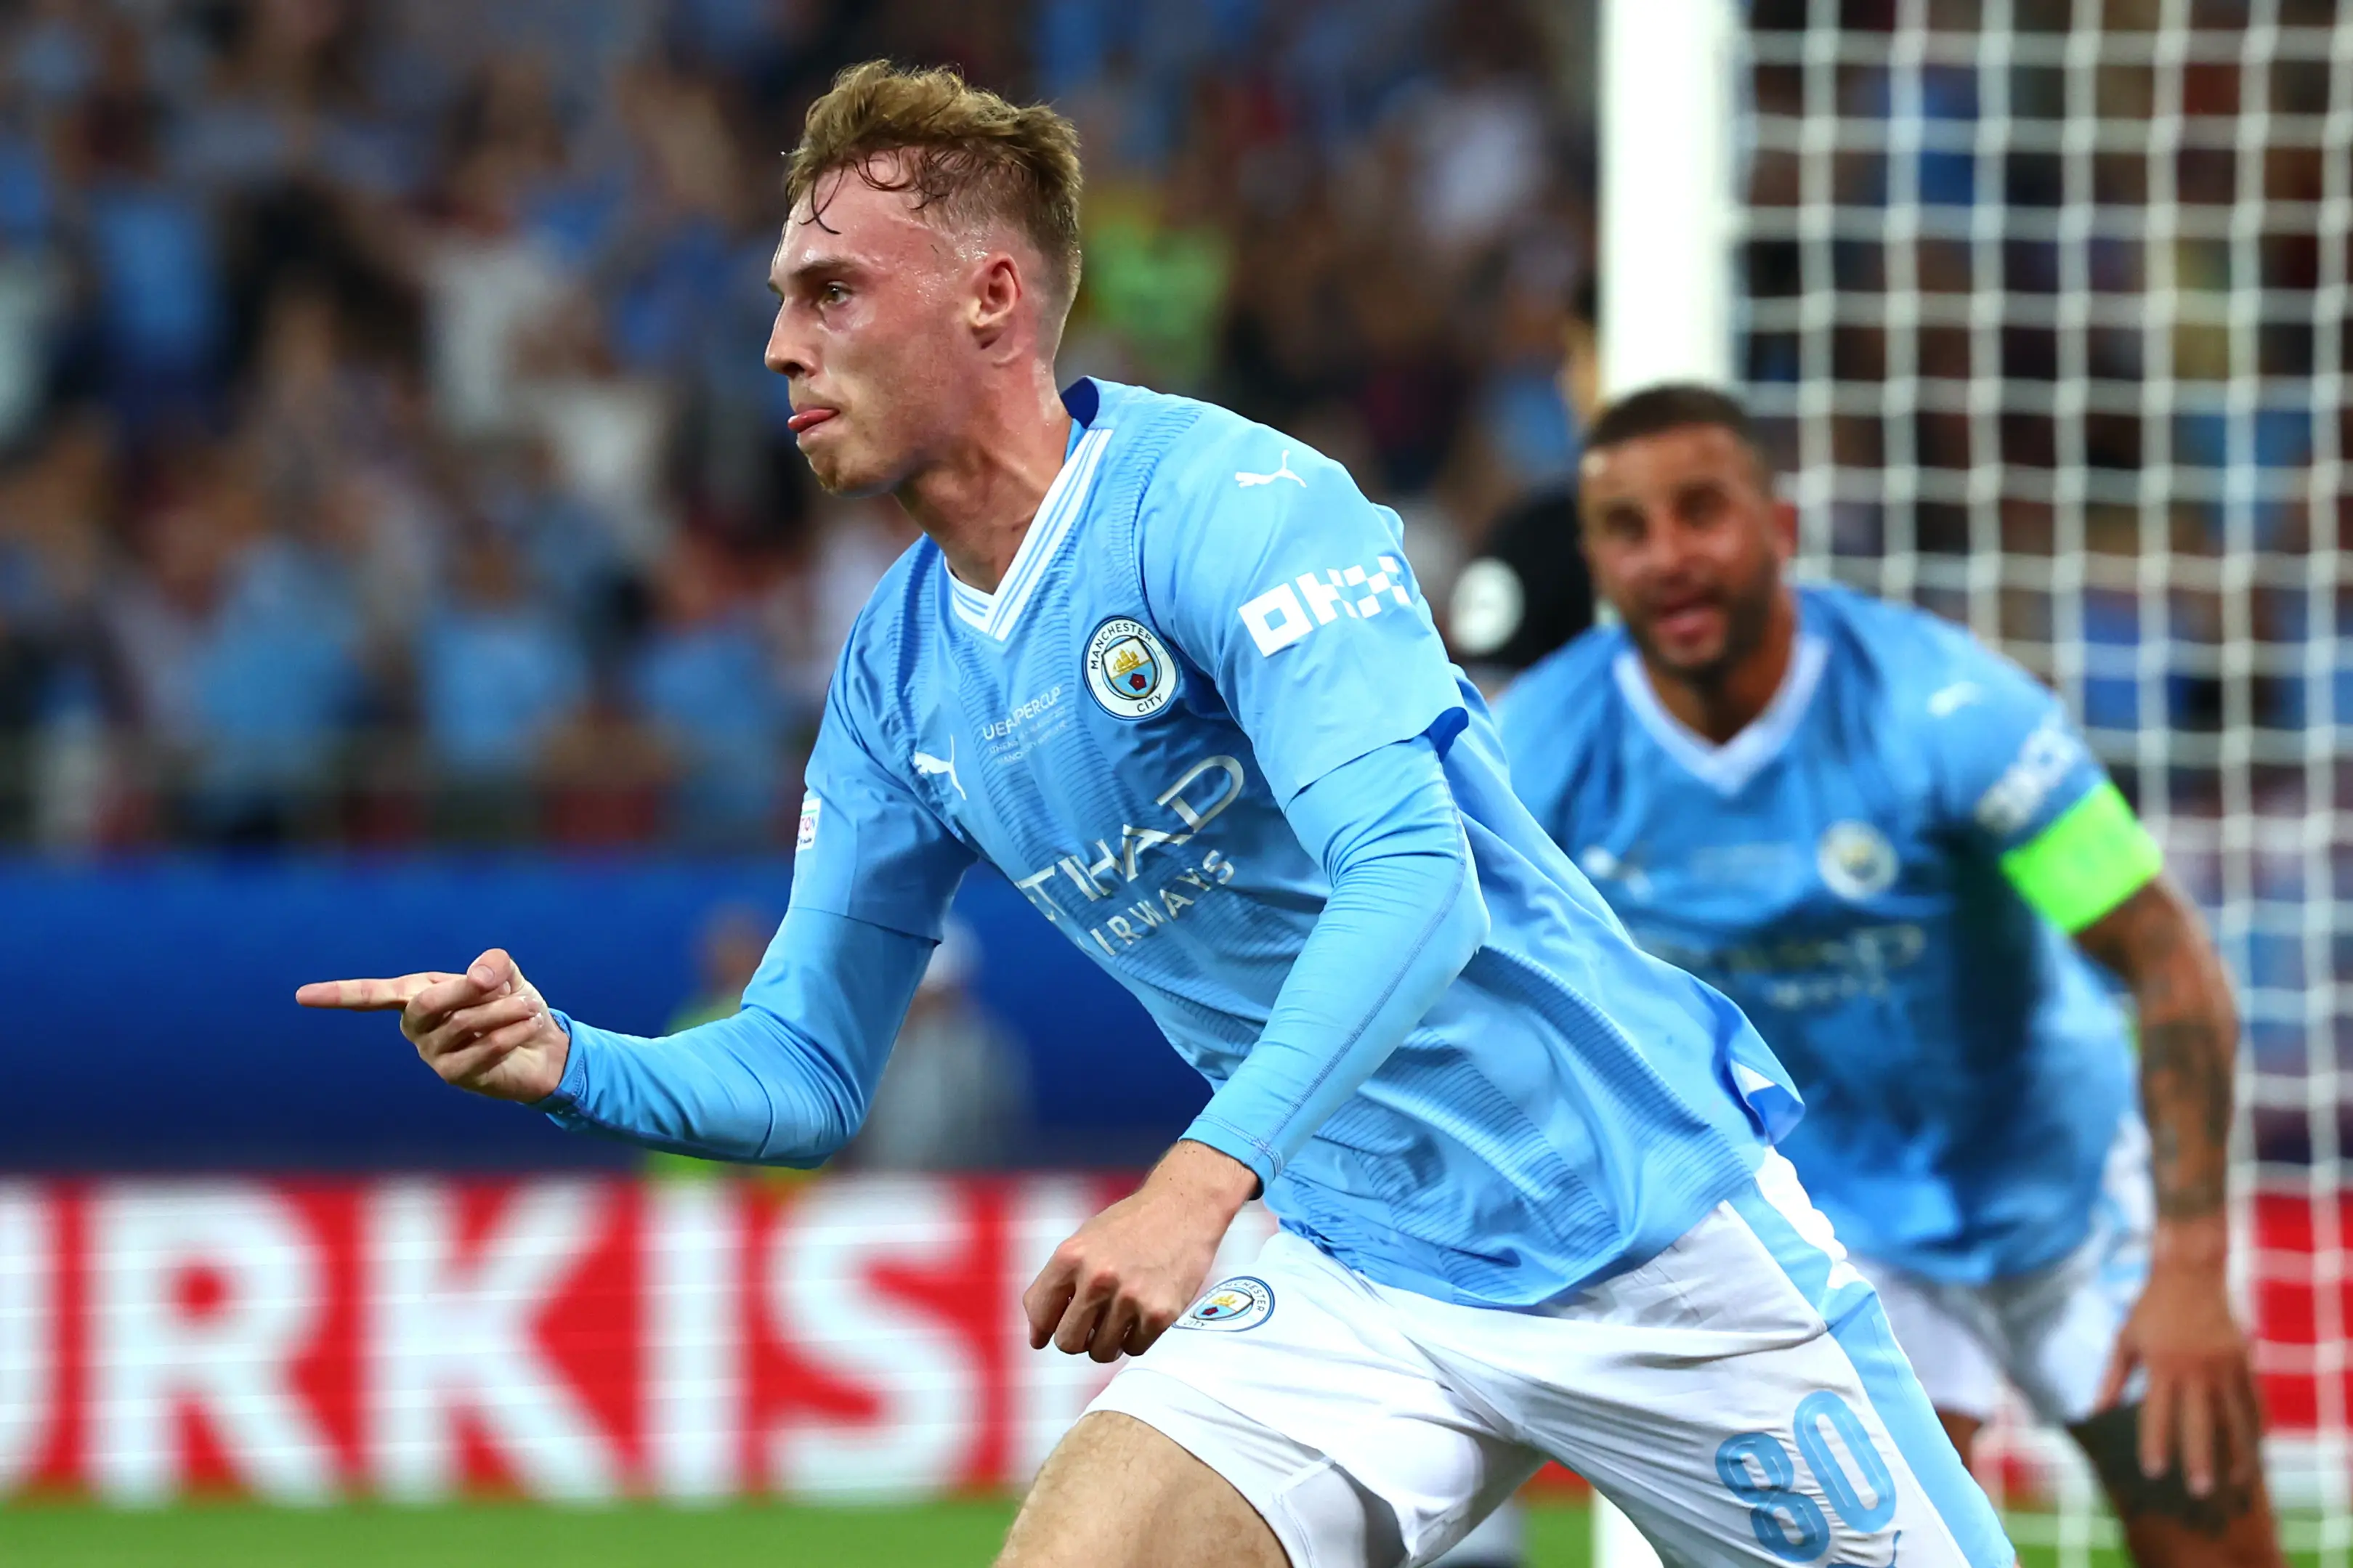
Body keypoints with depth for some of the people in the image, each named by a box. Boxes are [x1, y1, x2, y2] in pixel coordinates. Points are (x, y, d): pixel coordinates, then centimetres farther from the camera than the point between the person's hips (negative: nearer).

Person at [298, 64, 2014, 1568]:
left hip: (1639, 1220, -5)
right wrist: (570, 1061, -10)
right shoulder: (898, 677, 4)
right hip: (1362, 1272, 5)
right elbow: (807, 1069, 10)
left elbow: (1416, 880, -29)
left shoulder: (1225, 499, -18)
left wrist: (1203, 1181, -41)